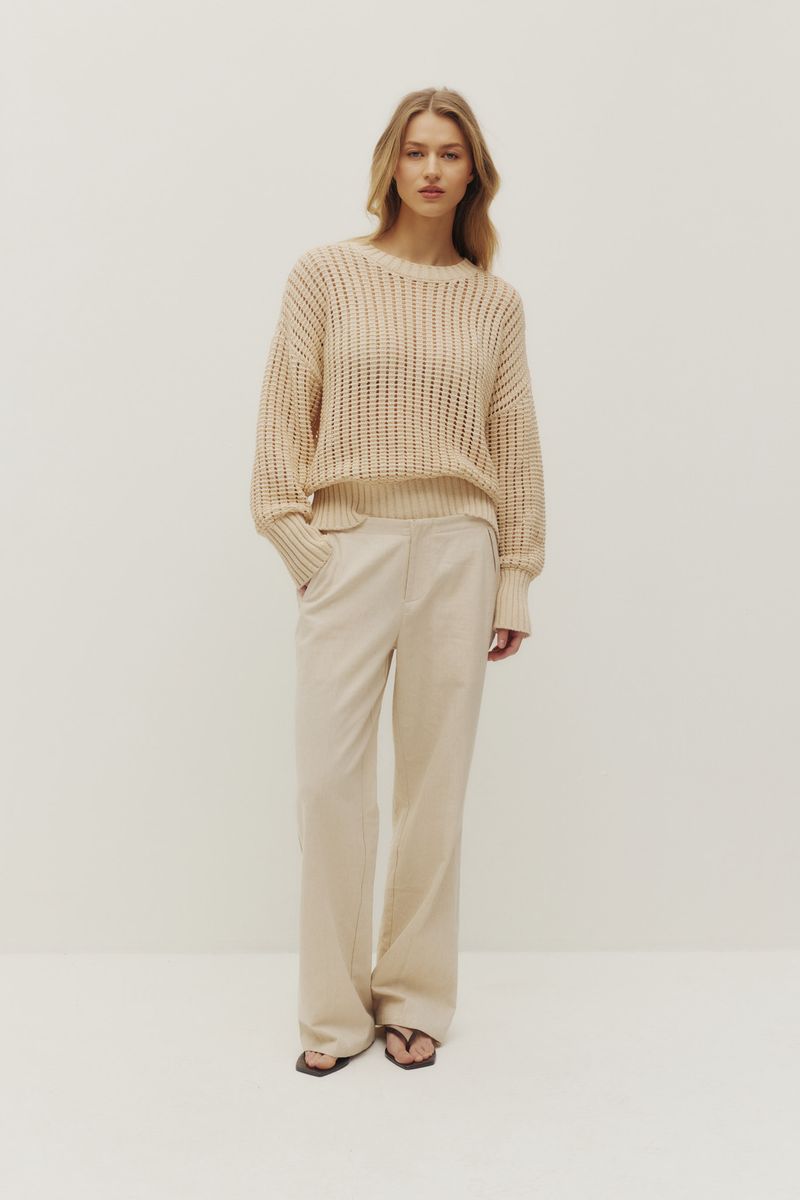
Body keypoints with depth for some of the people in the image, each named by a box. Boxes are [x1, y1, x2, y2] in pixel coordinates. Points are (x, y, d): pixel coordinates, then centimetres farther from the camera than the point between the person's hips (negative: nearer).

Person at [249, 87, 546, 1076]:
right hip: (347, 545, -1)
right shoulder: (326, 273, 3)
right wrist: (300, 546, -5)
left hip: (457, 550, 2)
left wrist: (515, 583, 6)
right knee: (329, 777, -2)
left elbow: (516, 448, 9)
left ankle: (415, 1000, 22)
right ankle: (335, 1010, 15)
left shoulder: (495, 302, 8)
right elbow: (283, 420, 2)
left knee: (436, 780, 6)